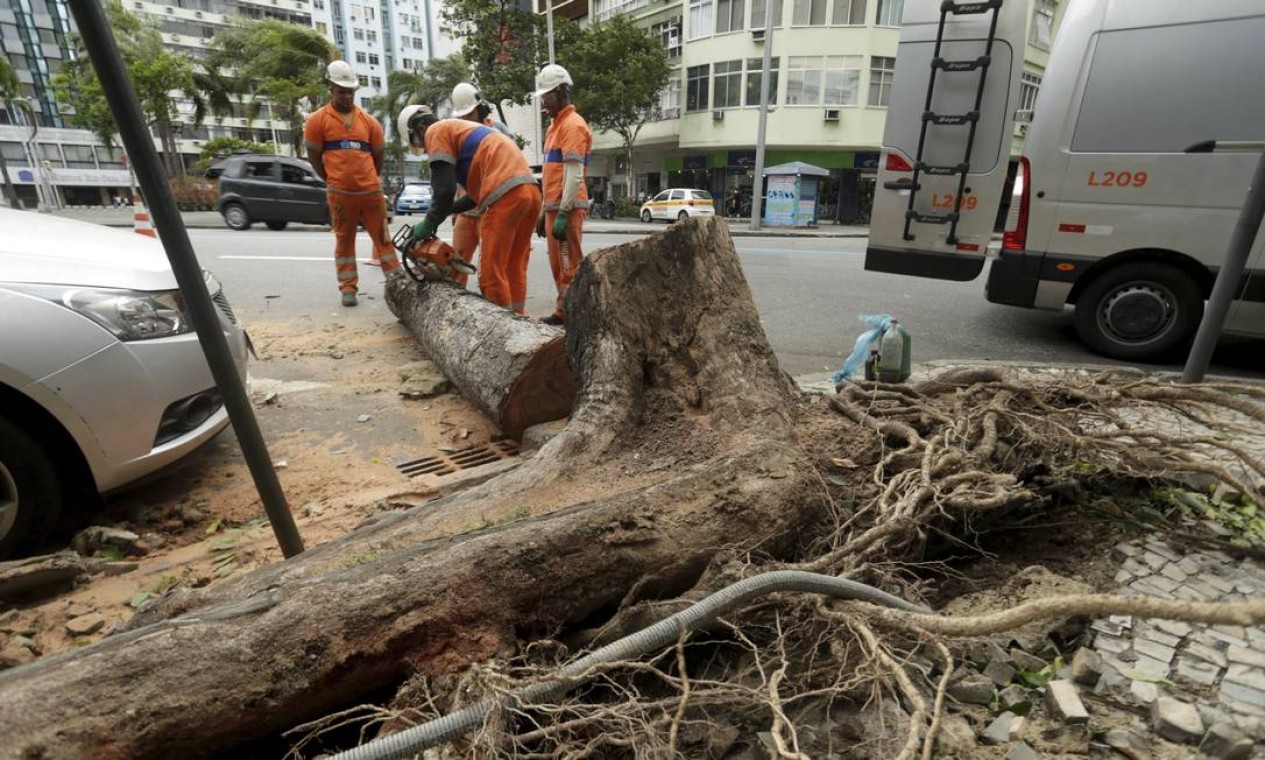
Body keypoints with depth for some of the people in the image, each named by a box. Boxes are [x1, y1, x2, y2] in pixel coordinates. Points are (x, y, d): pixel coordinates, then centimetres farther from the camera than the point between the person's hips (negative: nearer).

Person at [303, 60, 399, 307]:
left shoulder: (369, 121, 9)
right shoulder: (318, 120, 2)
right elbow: (314, 156, 5)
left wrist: (372, 180, 15)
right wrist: (333, 182, 6)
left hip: (371, 191, 2)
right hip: (340, 194, -2)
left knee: (382, 236, 7)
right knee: (344, 240, 5)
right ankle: (348, 288, 9)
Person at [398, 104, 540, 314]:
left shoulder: (436, 131, 8)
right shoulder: (465, 130, 35)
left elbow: (445, 188, -3)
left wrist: (428, 225, 8)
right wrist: (446, 211, 30)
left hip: (507, 195, -9)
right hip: (530, 190, 9)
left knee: (492, 273, -5)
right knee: (514, 268, 13)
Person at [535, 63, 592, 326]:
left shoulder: (572, 124, -8)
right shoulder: (556, 125, 21)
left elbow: (574, 174, -18)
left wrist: (563, 213, -22)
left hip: (567, 208, -10)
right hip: (555, 206, 10)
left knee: (570, 265, -9)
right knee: (558, 265, 13)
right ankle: (563, 312, 21)